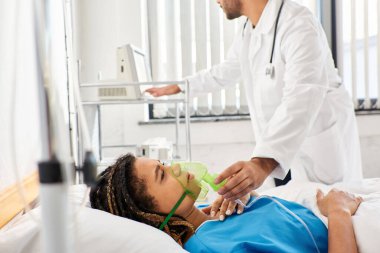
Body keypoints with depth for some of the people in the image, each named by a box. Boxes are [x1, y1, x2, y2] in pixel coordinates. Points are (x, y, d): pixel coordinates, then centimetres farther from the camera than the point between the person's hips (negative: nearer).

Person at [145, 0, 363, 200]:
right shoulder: (246, 33, 5)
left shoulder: (297, 24, -22)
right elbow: (224, 72, 24)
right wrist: (179, 87, 31)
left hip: (322, 146, -7)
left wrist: (263, 163, -48)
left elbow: (302, 96, -36)